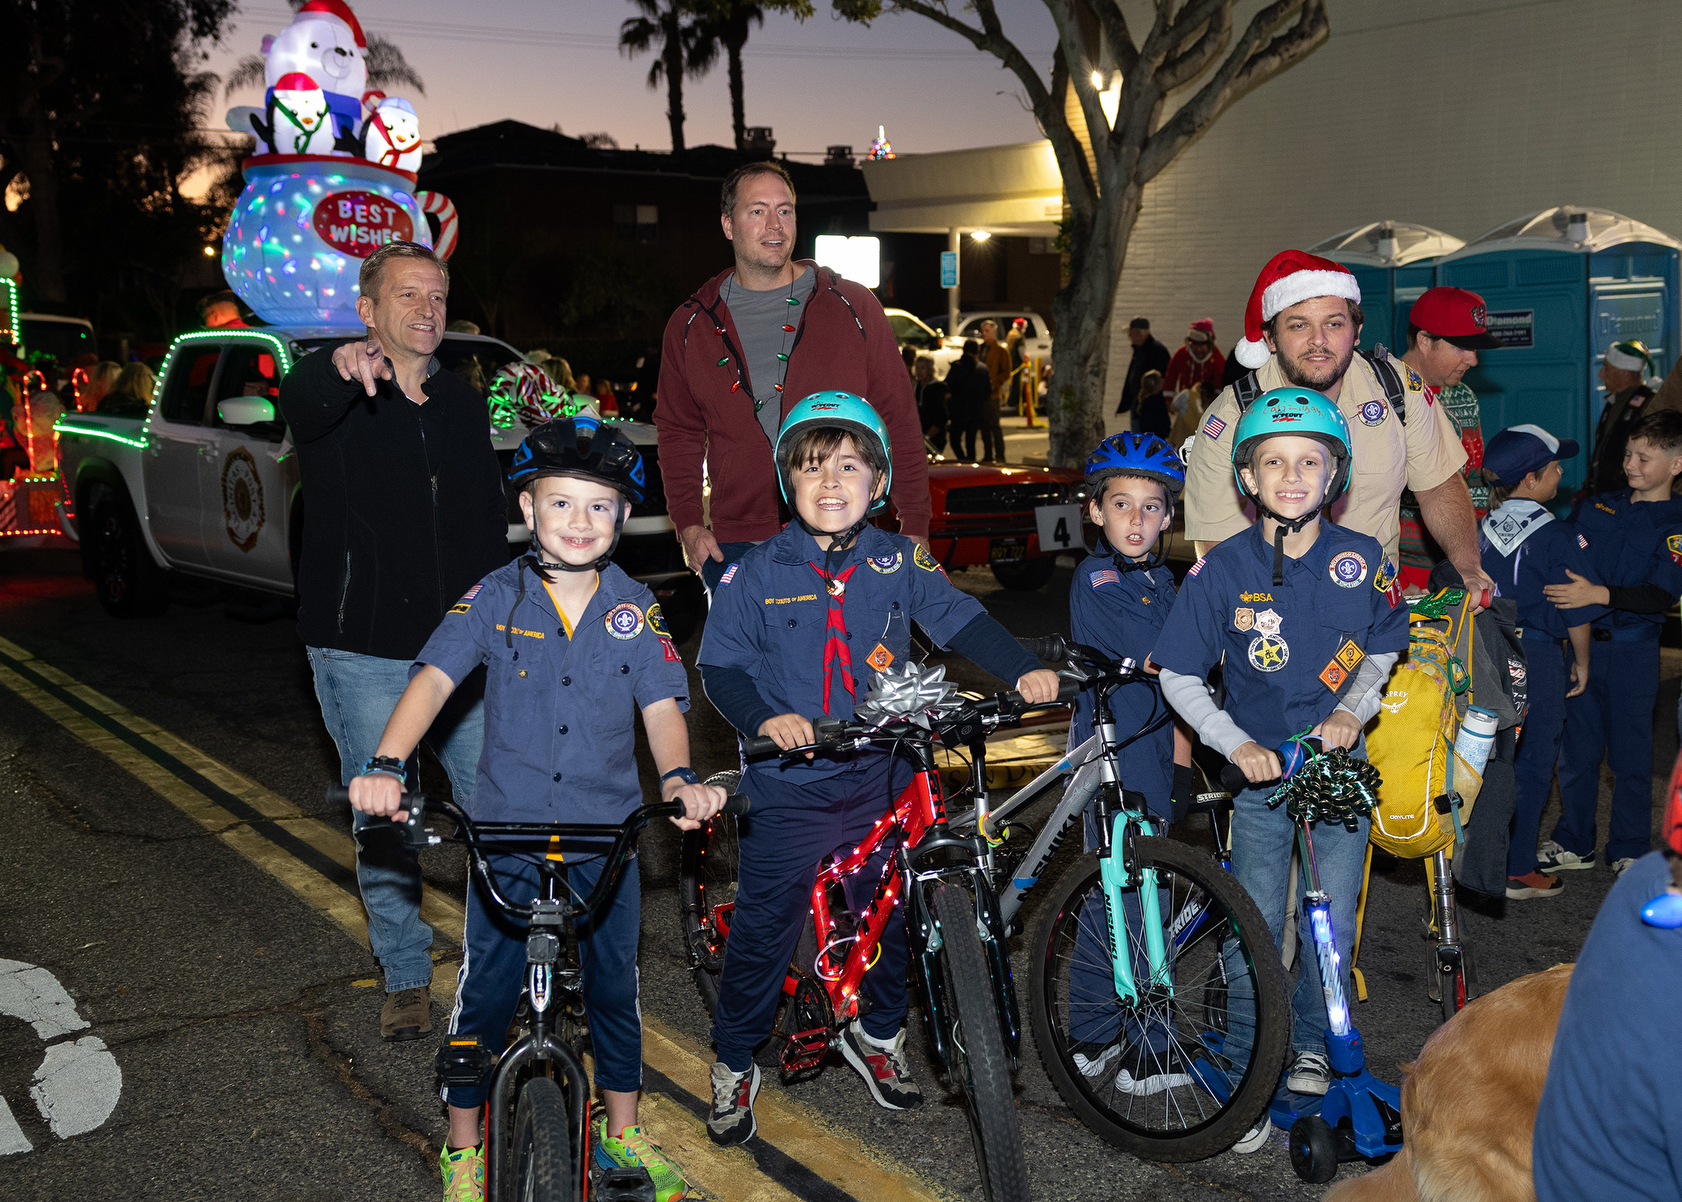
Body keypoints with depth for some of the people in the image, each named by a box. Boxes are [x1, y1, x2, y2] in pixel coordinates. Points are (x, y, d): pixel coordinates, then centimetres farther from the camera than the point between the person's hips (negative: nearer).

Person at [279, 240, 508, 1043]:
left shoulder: (464, 405, 13)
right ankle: (405, 979, 19)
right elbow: (298, 403, -29)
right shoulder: (337, 398, -2)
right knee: (382, 820, 2)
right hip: (363, 651, -3)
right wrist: (339, 369, -53)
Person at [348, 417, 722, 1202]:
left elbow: (661, 702, -7)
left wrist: (678, 776, -27)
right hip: (507, 834, -1)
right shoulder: (495, 599, -6)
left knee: (615, 988, 14)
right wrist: (386, 766, -32)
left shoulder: (635, 609, -1)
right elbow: (434, 677, -16)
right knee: (485, 994, 7)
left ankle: (621, 1135, 34)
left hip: (608, 838, 2)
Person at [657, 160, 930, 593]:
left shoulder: (853, 307, 3)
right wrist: (688, 524, 1)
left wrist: (914, 529, -1)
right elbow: (678, 431, 14)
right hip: (734, 548, 1)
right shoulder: (690, 326, 7)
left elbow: (900, 422, 4)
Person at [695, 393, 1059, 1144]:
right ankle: (734, 1065, 24)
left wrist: (1022, 670, -18)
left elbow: (960, 621, -2)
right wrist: (765, 719, -23)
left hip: (882, 778, 2)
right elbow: (720, 666, -5)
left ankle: (878, 1033, 40)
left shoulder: (900, 562, -1)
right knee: (763, 928, 5)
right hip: (789, 784, -2)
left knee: (889, 913, 15)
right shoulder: (756, 573, -6)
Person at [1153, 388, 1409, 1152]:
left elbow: (1382, 651, 9)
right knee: (1256, 926, 0)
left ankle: (1312, 1045, 28)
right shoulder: (1223, 569, -11)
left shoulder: (1361, 559, -5)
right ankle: (1245, 1071, 15)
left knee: (1334, 920, 5)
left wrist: (1352, 710, -8)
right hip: (1261, 769, -2)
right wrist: (1238, 745, -14)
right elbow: (1178, 676, -5)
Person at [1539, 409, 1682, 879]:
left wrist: (1599, 594, -28)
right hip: (1580, 643, 4)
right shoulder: (1595, 507, 9)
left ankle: (1630, 851, 19)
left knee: (1630, 756, 5)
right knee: (1575, 748, 10)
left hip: (1633, 651, -4)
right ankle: (1573, 844, 23)